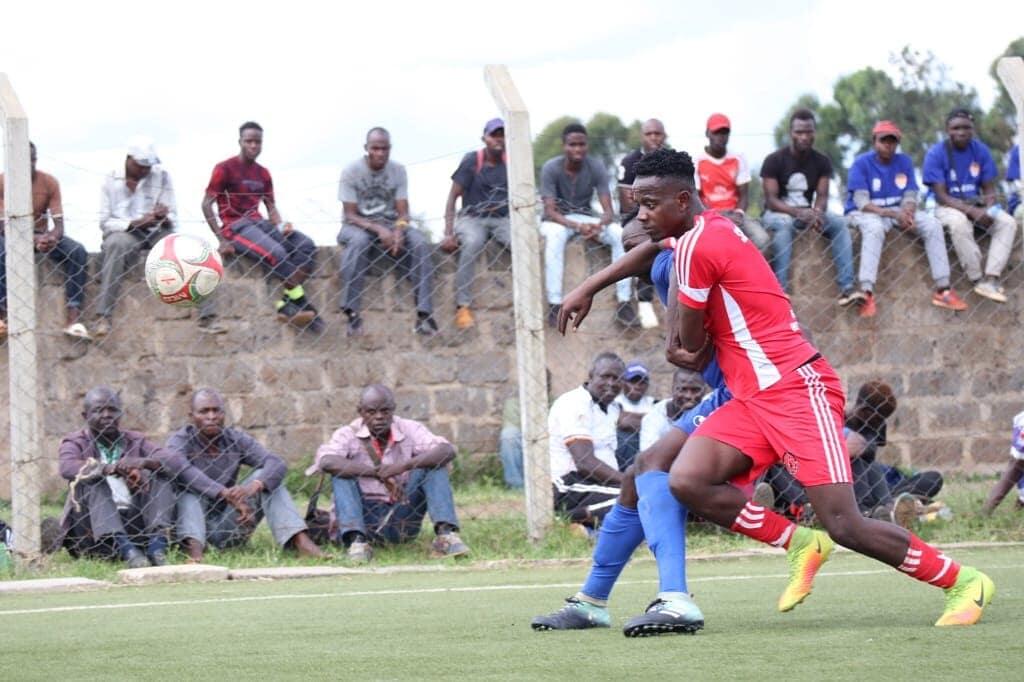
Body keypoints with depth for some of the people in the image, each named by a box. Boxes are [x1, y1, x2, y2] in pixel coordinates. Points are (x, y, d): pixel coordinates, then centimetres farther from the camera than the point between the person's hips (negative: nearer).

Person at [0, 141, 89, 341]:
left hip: (41, 235, 3)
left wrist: (52, 237, -35)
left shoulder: (49, 182, -7)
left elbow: (59, 223, -10)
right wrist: (33, 239, -36)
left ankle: (72, 320, -32)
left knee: (77, 251, -25)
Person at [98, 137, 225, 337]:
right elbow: (104, 222, -5)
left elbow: (173, 219, 6)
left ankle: (207, 317, -26)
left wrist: (164, 218, -20)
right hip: (124, 231, -3)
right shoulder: (111, 180, 1)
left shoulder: (161, 176, 7)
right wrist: (136, 223, -20)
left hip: (156, 232, 3)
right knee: (117, 245, -39)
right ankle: (103, 318, -42)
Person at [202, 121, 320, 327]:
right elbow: (207, 204, -6)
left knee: (306, 245, -16)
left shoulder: (263, 173, 17)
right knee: (276, 252, -33)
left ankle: (285, 305, -25)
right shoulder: (225, 168, -2)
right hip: (236, 225, -7)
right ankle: (304, 306, -22)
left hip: (259, 223, 7)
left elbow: (271, 208, 17)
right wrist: (222, 240, -15)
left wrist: (281, 225, -7)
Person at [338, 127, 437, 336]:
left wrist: (398, 231, -26)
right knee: (359, 241, -39)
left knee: (420, 243, -26)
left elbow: (403, 212, -3)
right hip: (358, 225, -3)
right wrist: (378, 230, -28)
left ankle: (424, 313, -28)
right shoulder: (351, 171, -8)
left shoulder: (398, 170, 1)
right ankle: (352, 313, -40)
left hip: (390, 225, 3)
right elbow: (350, 215, -12)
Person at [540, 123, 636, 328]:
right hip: (557, 219, -3)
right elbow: (550, 211, -23)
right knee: (555, 236, -40)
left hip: (586, 217, 3)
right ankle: (554, 305, -40)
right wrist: (577, 226, -40)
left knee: (620, 234, -25)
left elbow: (608, 210, -14)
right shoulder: (551, 168, -18)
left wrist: (599, 225, -39)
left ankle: (624, 303, -24)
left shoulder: (596, 168, -11)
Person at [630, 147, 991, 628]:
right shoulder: (710, 233, 14)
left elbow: (691, 346, -7)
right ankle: (799, 544, 2)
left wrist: (684, 349, 15)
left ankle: (965, 583, 5)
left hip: (795, 388, -9)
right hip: (754, 397, 9)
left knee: (844, 527, -11)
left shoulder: (696, 245, -14)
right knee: (686, 482, -12)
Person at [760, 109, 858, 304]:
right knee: (783, 225, -39)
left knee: (839, 223, -23)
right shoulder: (774, 161, -9)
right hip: (778, 213, -4)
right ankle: (780, 290, -47)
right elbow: (771, 200, -15)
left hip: (807, 213, 4)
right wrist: (798, 212, -33)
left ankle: (846, 288, -31)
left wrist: (817, 212, -29)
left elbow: (822, 196, -4)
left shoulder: (821, 162, 2)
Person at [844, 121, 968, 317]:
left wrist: (907, 213, -22)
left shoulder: (904, 162, 5)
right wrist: (894, 215, -28)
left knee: (933, 224, -16)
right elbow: (862, 202, -17)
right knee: (874, 228, -39)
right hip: (865, 213, -5)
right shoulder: (862, 163, -10)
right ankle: (867, 292, -50)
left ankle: (943, 290, -18)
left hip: (899, 211, 5)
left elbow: (910, 197, 3)